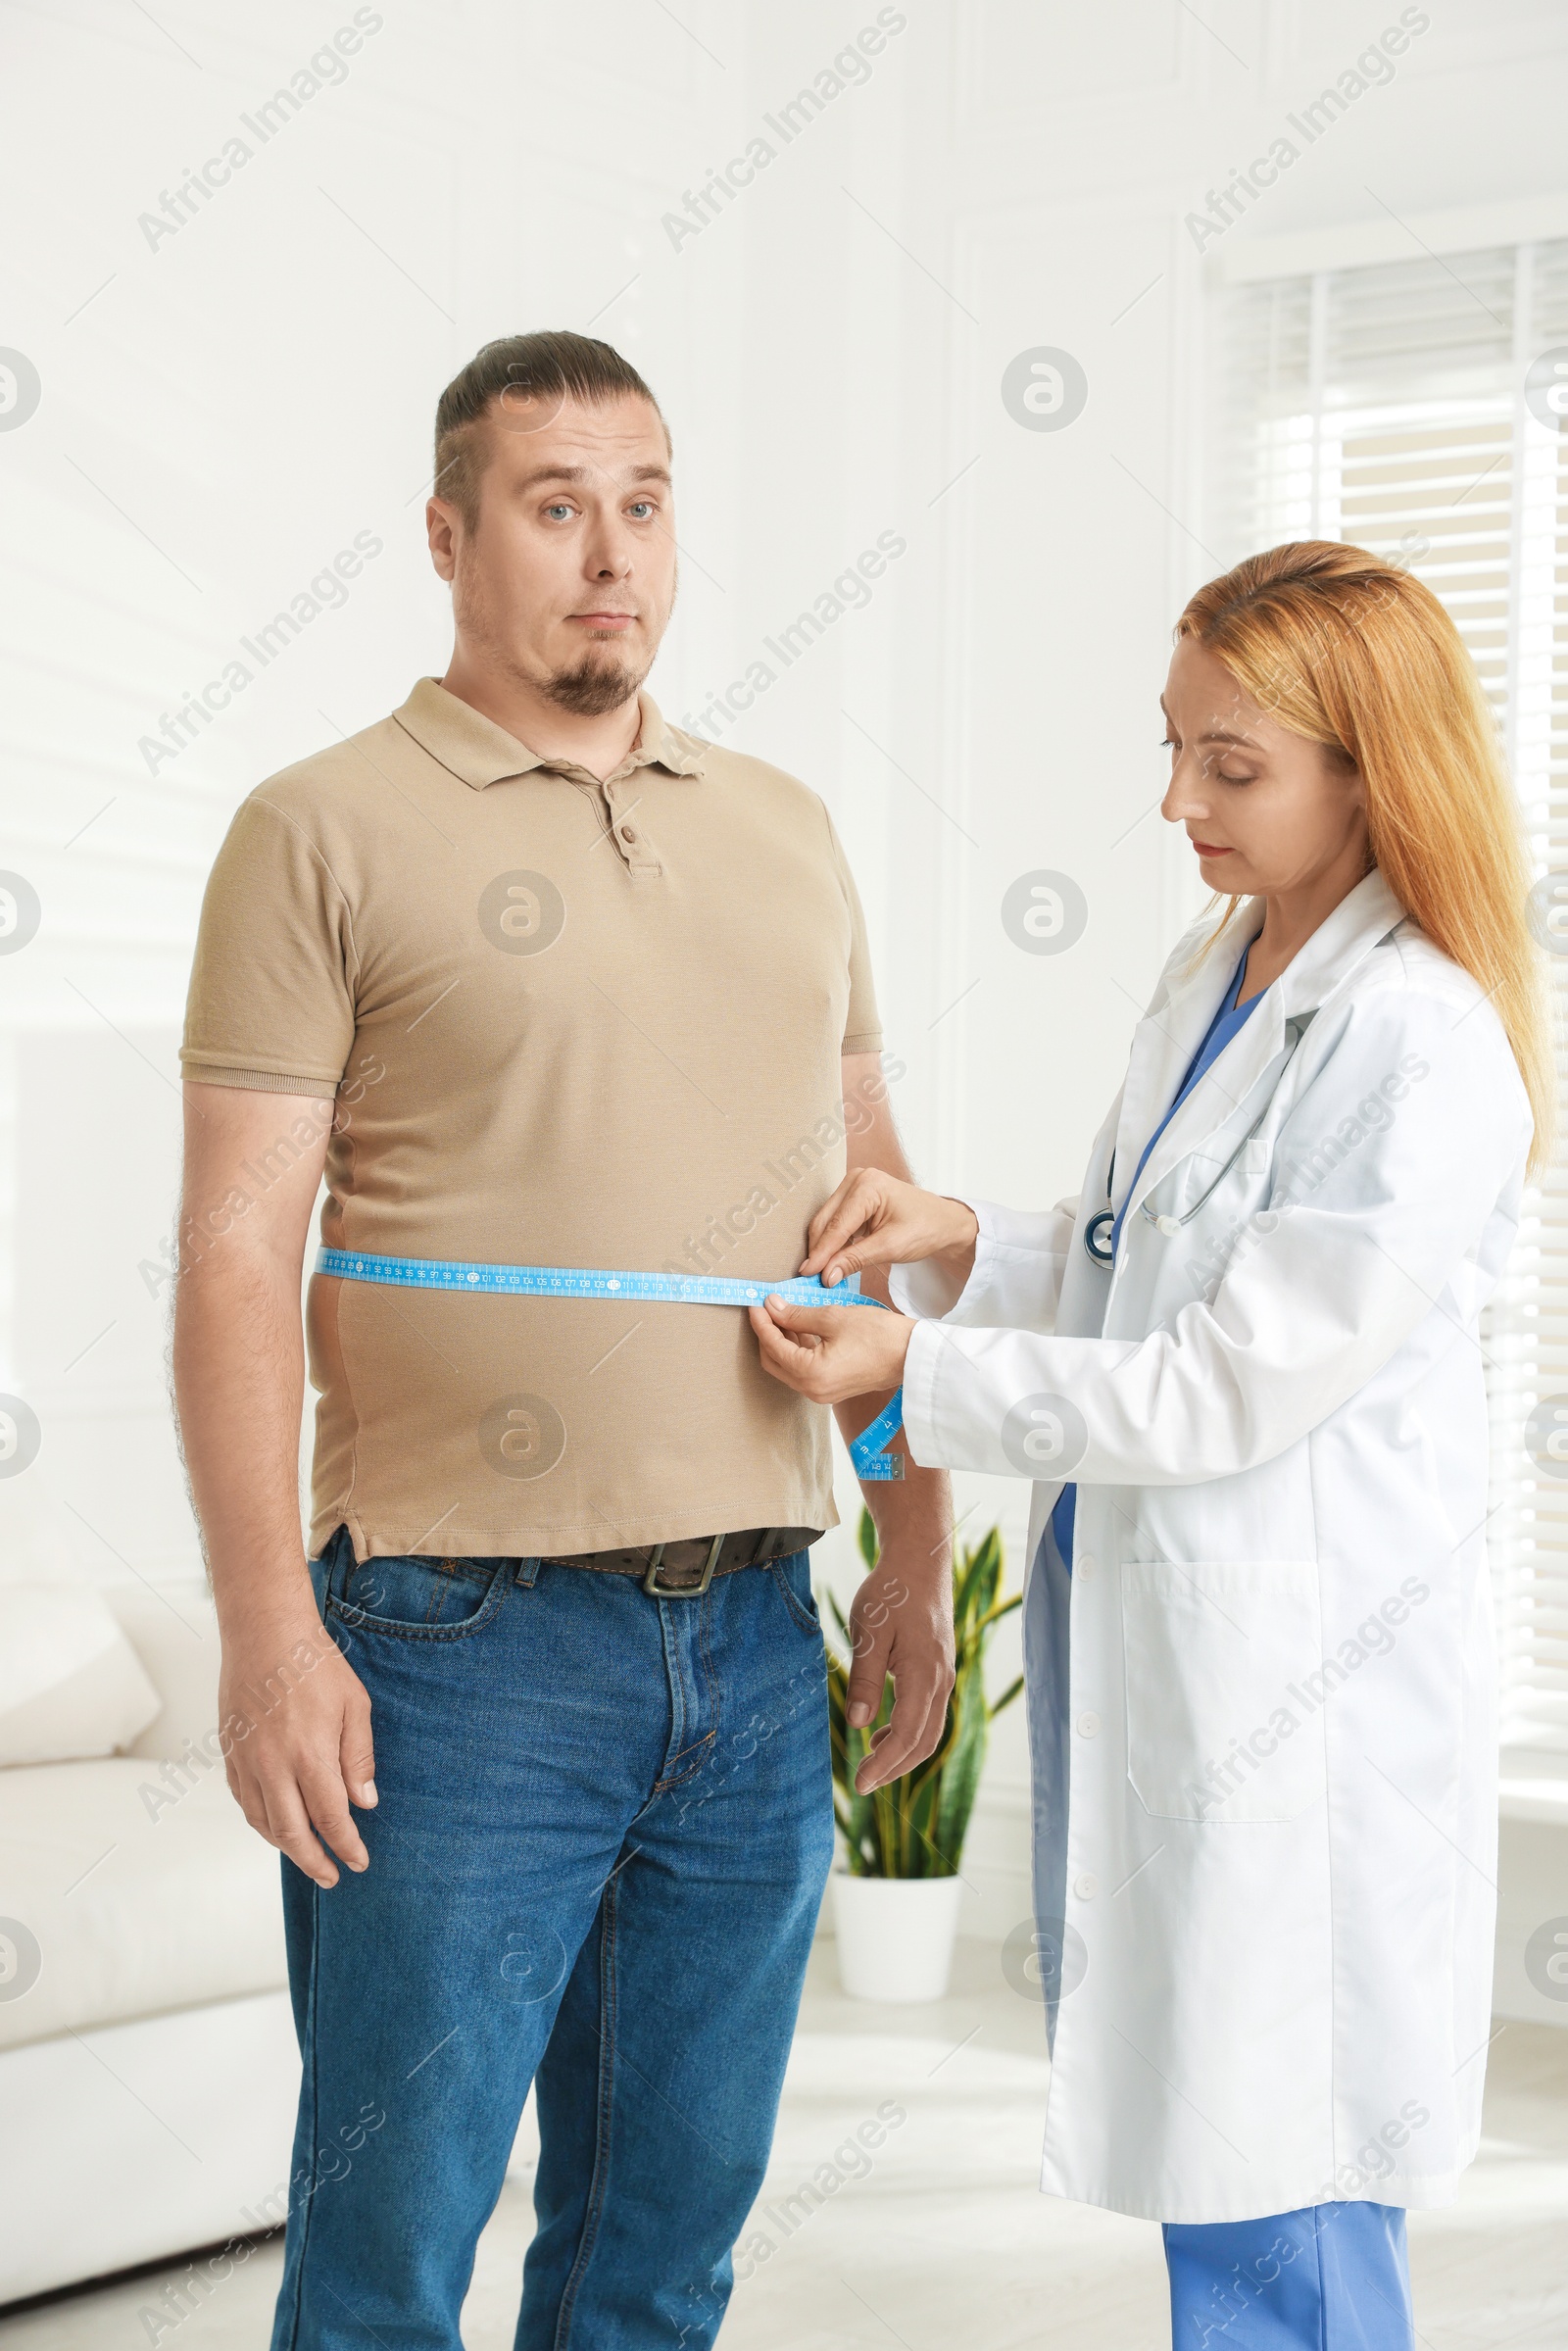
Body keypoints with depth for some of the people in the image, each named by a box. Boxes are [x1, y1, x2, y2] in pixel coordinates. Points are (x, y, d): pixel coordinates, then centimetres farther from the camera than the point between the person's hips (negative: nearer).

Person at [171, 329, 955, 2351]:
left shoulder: (785, 832, 13)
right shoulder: (327, 832, -3)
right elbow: (235, 1256, -8)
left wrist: (914, 1551, 13)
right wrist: (268, 1628, -14)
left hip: (756, 1648, 5)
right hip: (465, 1643, -5)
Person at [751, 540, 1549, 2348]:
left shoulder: (1424, 1059, -19)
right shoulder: (1214, 969, 9)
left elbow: (1224, 1389, -19)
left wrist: (920, 1372, -15)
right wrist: (959, 1241, 0)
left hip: (1294, 1688, -9)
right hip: (1142, 1638, 9)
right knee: (1200, 2176, 18)